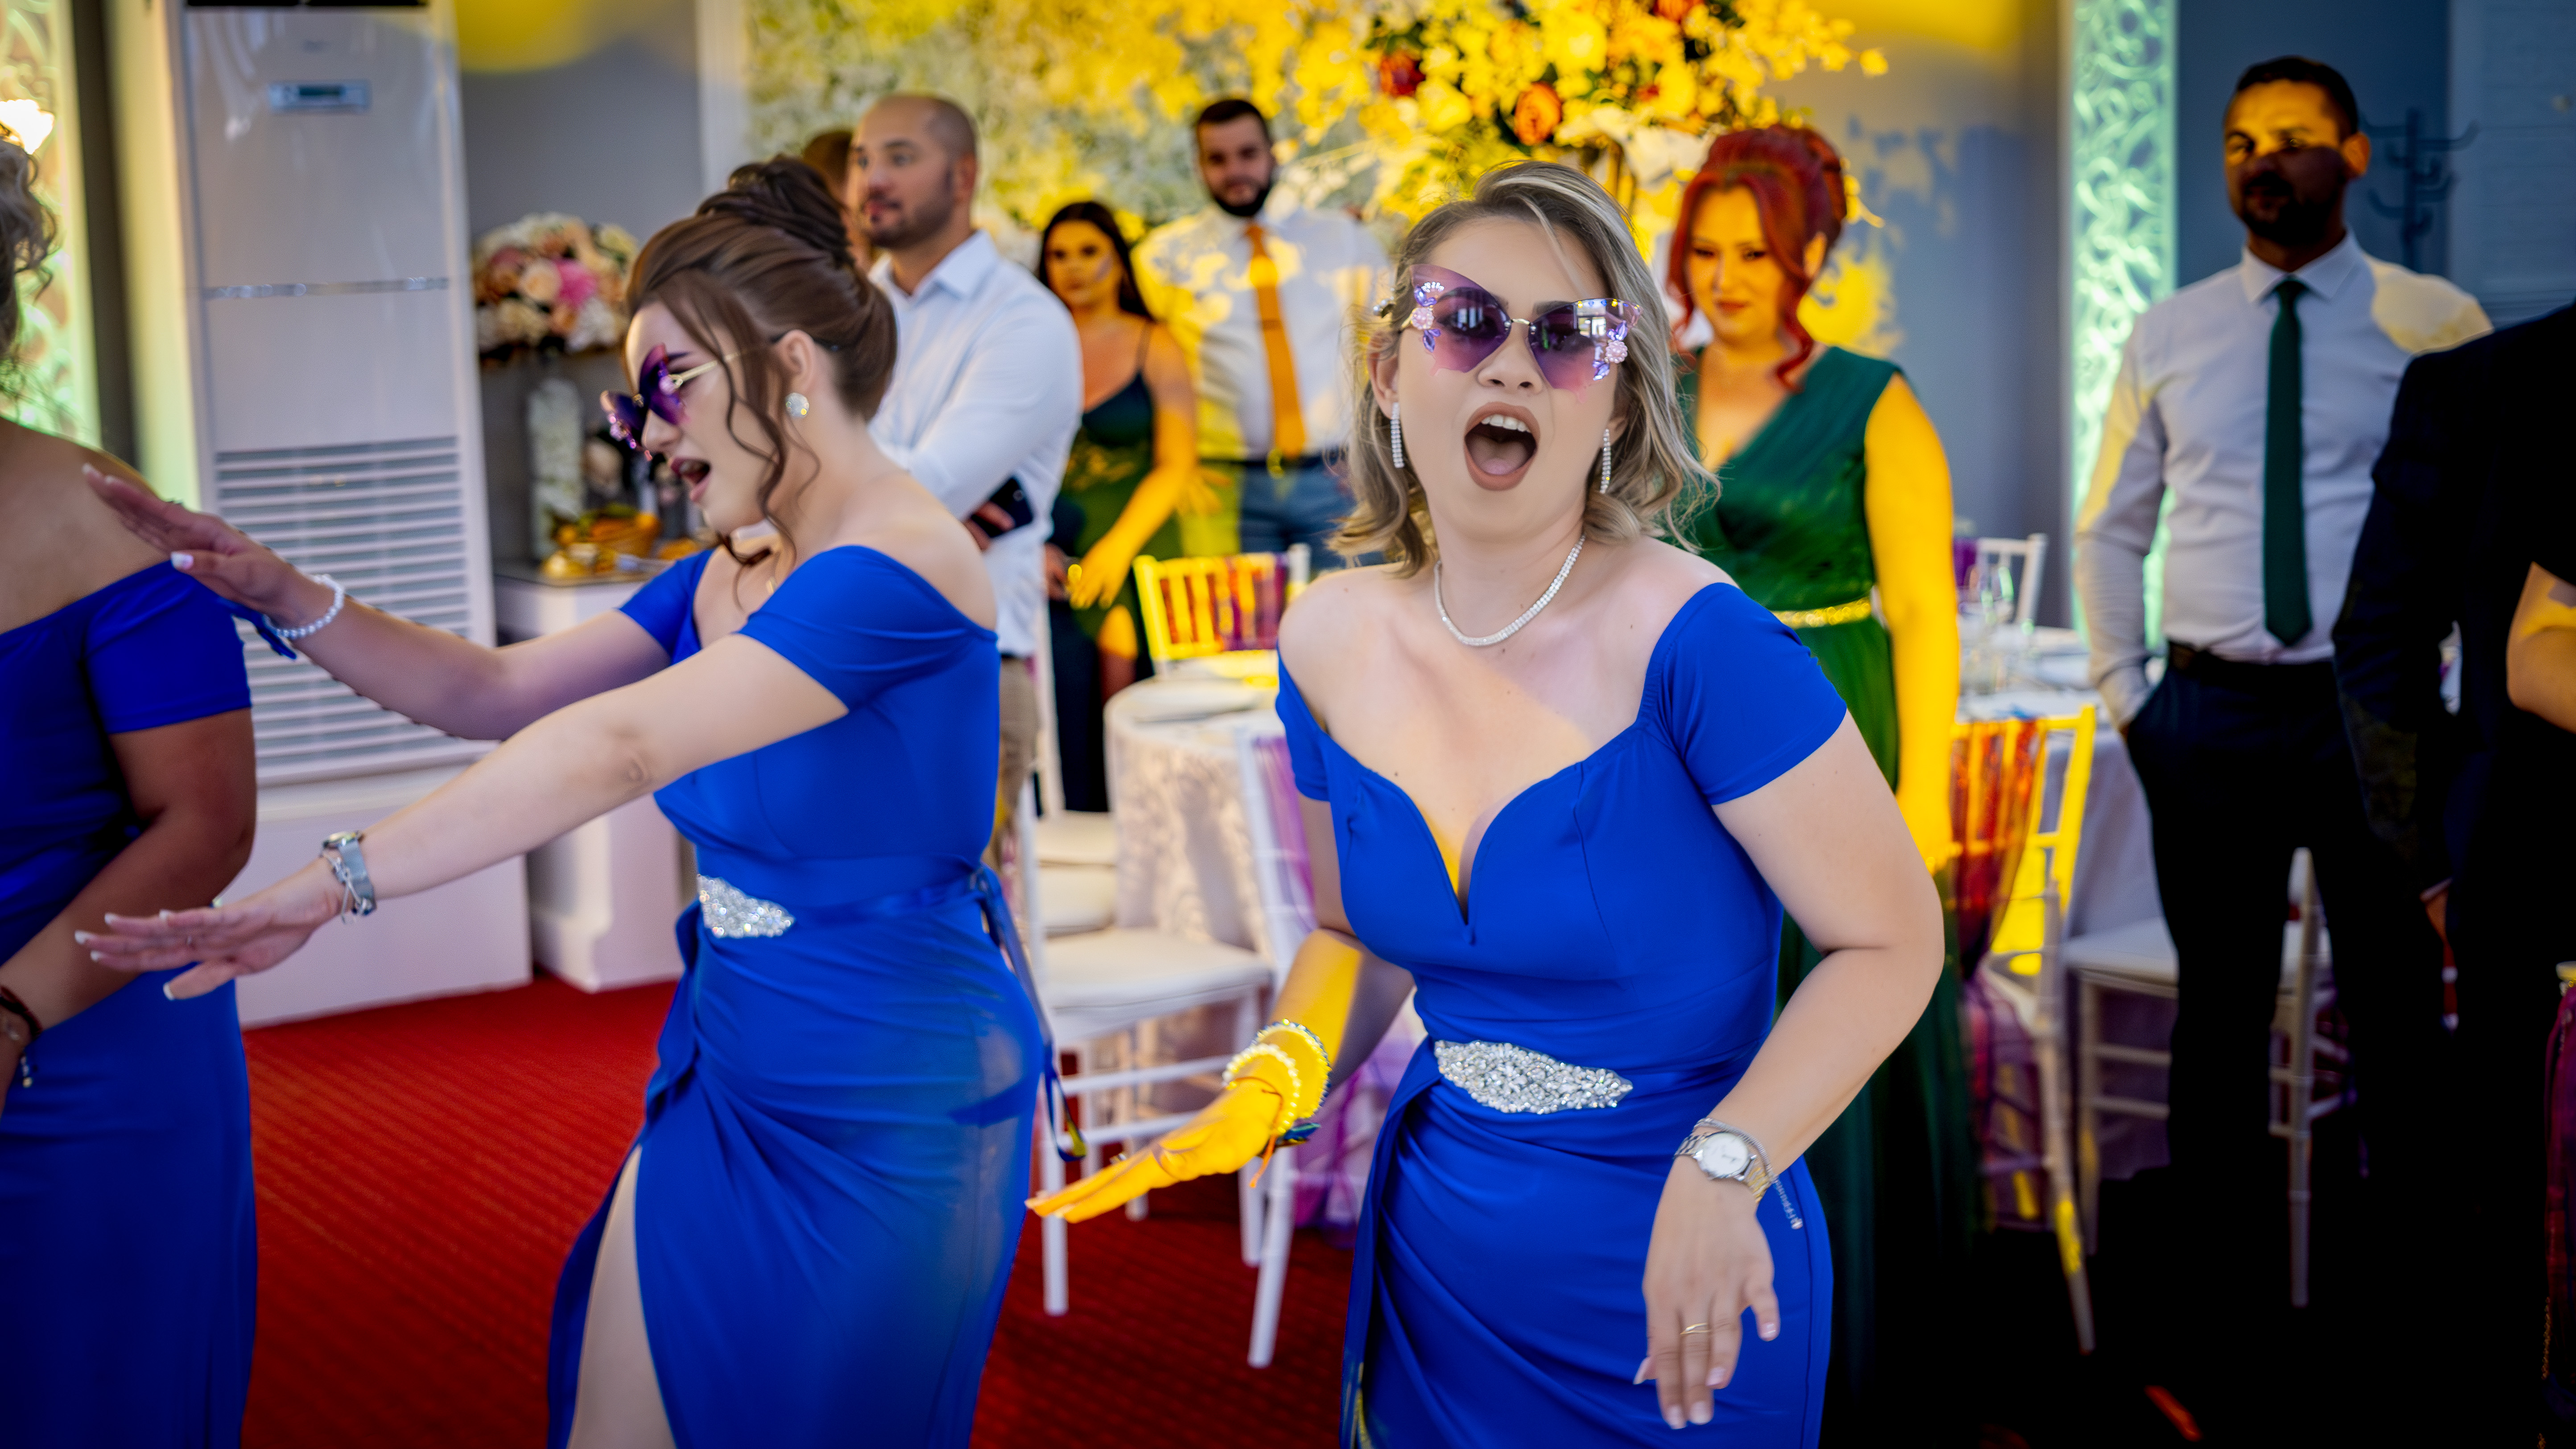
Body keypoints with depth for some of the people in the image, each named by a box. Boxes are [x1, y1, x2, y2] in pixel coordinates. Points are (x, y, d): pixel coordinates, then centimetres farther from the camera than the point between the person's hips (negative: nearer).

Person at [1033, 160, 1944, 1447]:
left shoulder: (1689, 642, -20)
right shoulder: (1330, 645, -3)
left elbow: (1888, 944, -17)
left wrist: (1721, 1169, -28)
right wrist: (1279, 1080, -5)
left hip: (1674, 1292, -5)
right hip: (1432, 1252, 5)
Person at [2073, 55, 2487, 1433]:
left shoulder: (2437, 325, -2)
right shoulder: (2167, 337, 6)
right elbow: (2109, 532, 14)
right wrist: (2124, 696, 7)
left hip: (2376, 711, -2)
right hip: (2212, 715, 2)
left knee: (2397, 1013, 6)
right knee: (2220, 1013, 10)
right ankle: (2226, 1296, 22)